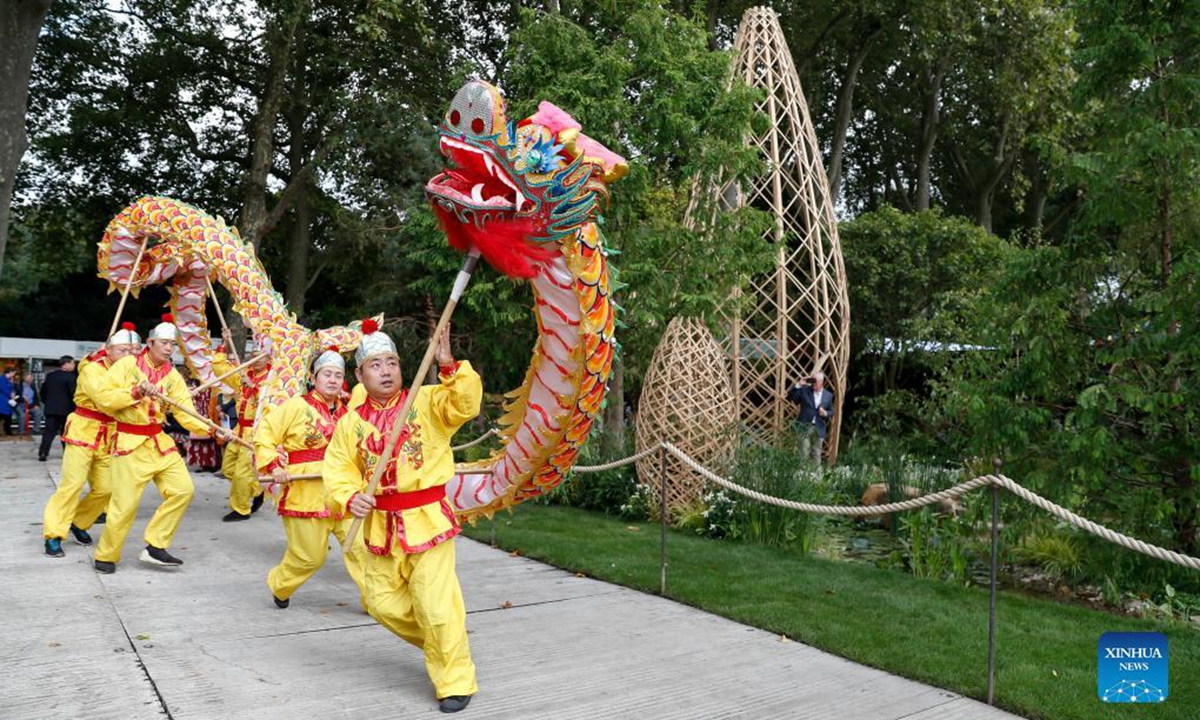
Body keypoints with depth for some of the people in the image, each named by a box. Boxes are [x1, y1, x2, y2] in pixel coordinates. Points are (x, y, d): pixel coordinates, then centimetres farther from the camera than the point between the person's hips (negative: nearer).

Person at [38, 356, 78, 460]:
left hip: (50, 409, 5)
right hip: (66, 409, -5)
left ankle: (42, 453, -4)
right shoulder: (70, 377, -12)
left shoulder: (49, 376, 8)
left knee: (49, 431, 4)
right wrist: (75, 407, -4)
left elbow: (43, 392, 13)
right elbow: (74, 393, -15)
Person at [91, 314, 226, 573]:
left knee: (183, 490, -3)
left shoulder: (172, 376, 5)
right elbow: (102, 399, -12)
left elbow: (186, 413, -3)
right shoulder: (127, 364, -6)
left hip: (160, 442, 5)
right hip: (130, 444, -5)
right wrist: (135, 392, -22)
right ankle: (106, 556, 17)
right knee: (125, 504, -5)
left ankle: (155, 547, 9)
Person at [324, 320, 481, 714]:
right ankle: (440, 644, 39)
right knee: (382, 603, 14)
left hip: (426, 518, -5)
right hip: (380, 524, 5)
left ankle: (456, 681, 10)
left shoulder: (426, 402, -6)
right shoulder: (351, 422, 4)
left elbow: (465, 403, -23)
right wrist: (350, 497, -14)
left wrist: (449, 366, -37)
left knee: (435, 604, -9)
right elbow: (338, 469, 5)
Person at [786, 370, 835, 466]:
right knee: (803, 453, -6)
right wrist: (798, 385, -12)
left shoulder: (828, 395, 8)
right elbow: (790, 398, -5)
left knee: (816, 455, 8)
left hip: (819, 429, 2)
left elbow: (831, 412, 14)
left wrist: (825, 413, -10)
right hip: (805, 427, -2)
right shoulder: (804, 390, 2)